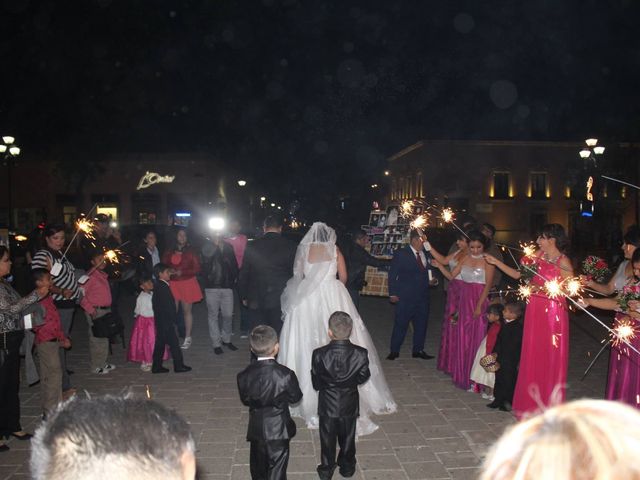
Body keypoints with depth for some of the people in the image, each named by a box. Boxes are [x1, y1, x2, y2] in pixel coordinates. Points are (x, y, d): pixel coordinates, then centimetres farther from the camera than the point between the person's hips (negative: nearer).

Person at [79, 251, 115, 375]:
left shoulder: (103, 275, 13)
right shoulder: (90, 276, -15)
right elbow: (81, 294, -20)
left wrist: (108, 309, 14)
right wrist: (91, 310, -19)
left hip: (105, 310, 9)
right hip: (96, 312, -9)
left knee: (104, 338, 18)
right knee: (97, 339, -2)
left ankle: (103, 362, 30)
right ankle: (96, 366, 9)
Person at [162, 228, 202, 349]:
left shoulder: (191, 253, 3)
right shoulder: (168, 253, 9)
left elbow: (197, 269, -1)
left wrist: (182, 272, -12)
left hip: (187, 284, -1)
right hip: (172, 284, 2)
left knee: (187, 311, 3)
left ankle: (187, 338, 12)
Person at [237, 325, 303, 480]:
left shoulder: (244, 376, -15)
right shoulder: (286, 374, -23)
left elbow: (245, 400, -1)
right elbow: (295, 397, -8)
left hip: (256, 428, 3)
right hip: (279, 428, -3)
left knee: (258, 463, 24)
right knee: (277, 467, 12)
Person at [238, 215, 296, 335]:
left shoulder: (252, 246, 0)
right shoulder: (289, 246, -3)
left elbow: (243, 274, 5)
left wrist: (244, 296, 15)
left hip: (256, 300, 1)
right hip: (281, 299, -1)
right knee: (279, 335, 5)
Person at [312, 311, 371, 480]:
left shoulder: (319, 354, -26)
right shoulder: (361, 354, -23)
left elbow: (316, 384, -13)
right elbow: (362, 378, -7)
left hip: (327, 405, -1)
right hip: (349, 405, 1)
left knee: (328, 439, 21)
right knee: (347, 438, 24)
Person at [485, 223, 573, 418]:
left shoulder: (563, 263, -12)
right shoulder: (538, 255, 5)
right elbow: (517, 274, 8)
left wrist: (543, 290, -19)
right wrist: (496, 262, 3)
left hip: (553, 313, -6)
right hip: (535, 310, 6)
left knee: (550, 359, 5)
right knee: (532, 356, 11)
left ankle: (548, 406, 21)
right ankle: (531, 402, 26)